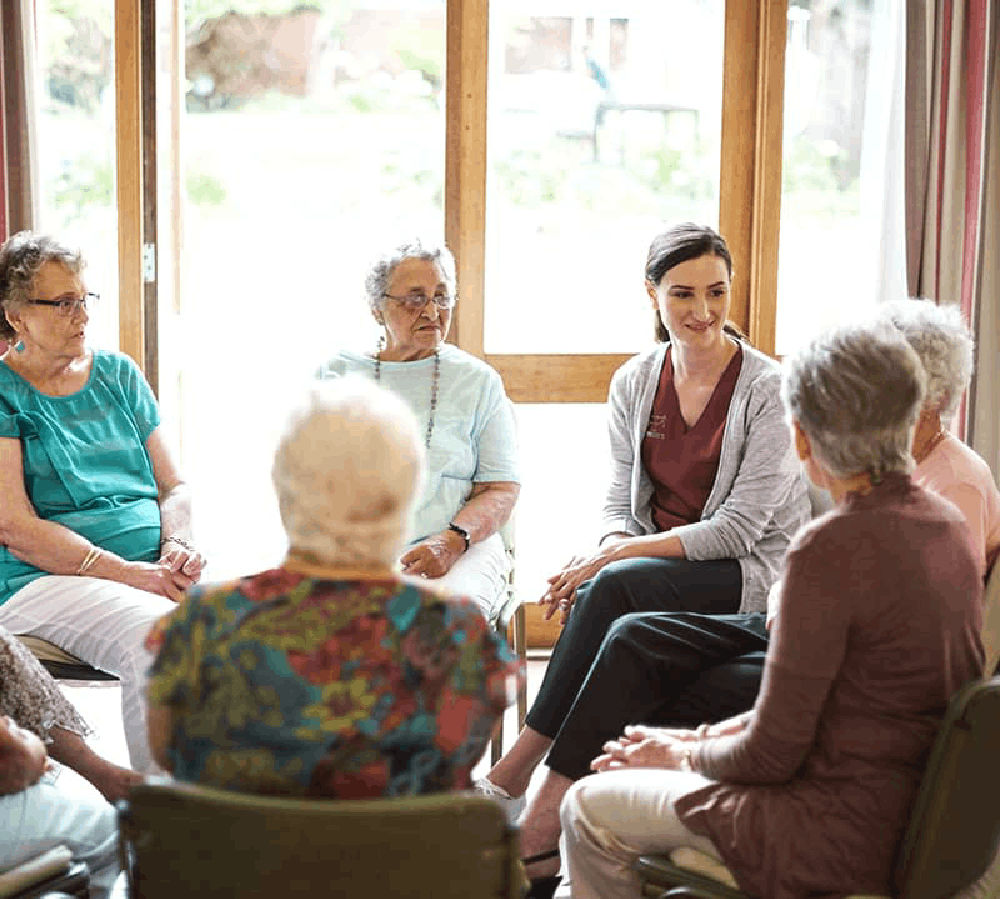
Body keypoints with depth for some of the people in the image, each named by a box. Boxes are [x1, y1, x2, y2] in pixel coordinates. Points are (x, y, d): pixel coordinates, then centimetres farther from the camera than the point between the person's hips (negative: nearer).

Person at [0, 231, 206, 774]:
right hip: (49, 579, -5)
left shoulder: (118, 374, 18)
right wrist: (127, 572, -17)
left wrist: (176, 546, -5)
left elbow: (174, 486, 19)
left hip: (153, 567, 5)